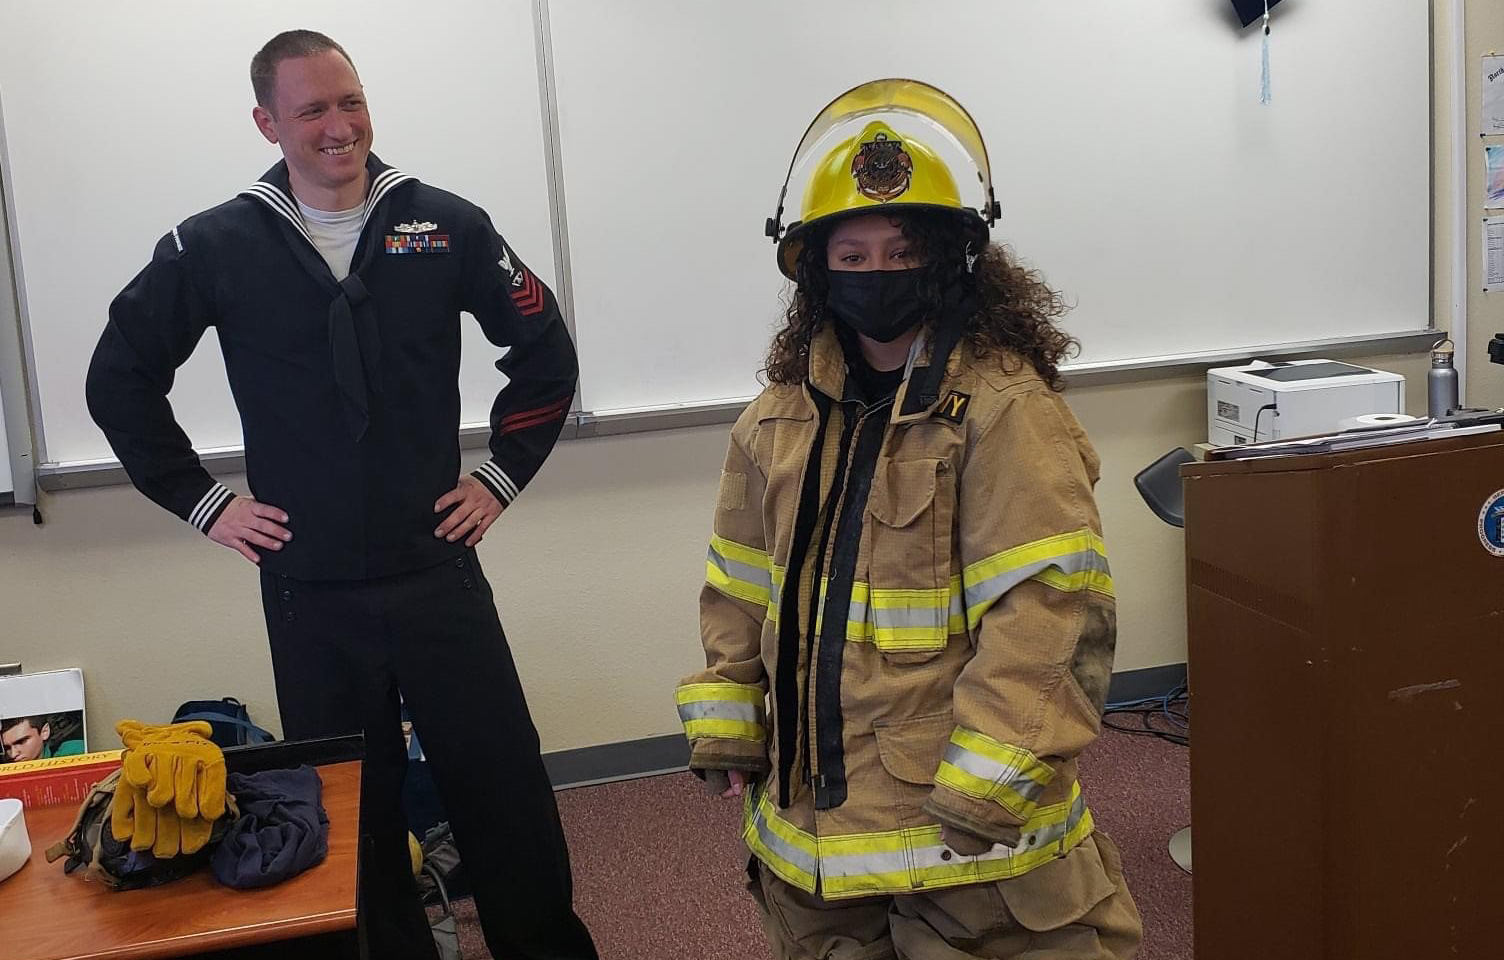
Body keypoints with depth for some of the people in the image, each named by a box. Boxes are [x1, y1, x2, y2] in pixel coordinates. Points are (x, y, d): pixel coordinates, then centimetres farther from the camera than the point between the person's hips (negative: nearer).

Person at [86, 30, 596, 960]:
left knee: (510, 801, 6)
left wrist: (501, 475, 3)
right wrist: (203, 502, 4)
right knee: (352, 819, 13)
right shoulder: (215, 246, 0)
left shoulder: (444, 224, -1)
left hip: (440, 576, 0)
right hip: (310, 596, 0)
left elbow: (547, 352, 7)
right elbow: (120, 380, 9)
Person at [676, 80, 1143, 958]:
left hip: (963, 821, -6)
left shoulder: (1003, 405, -16)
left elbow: (1046, 604, -20)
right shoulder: (782, 416, 6)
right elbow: (741, 588, 13)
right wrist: (726, 725, 11)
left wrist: (988, 785, -20)